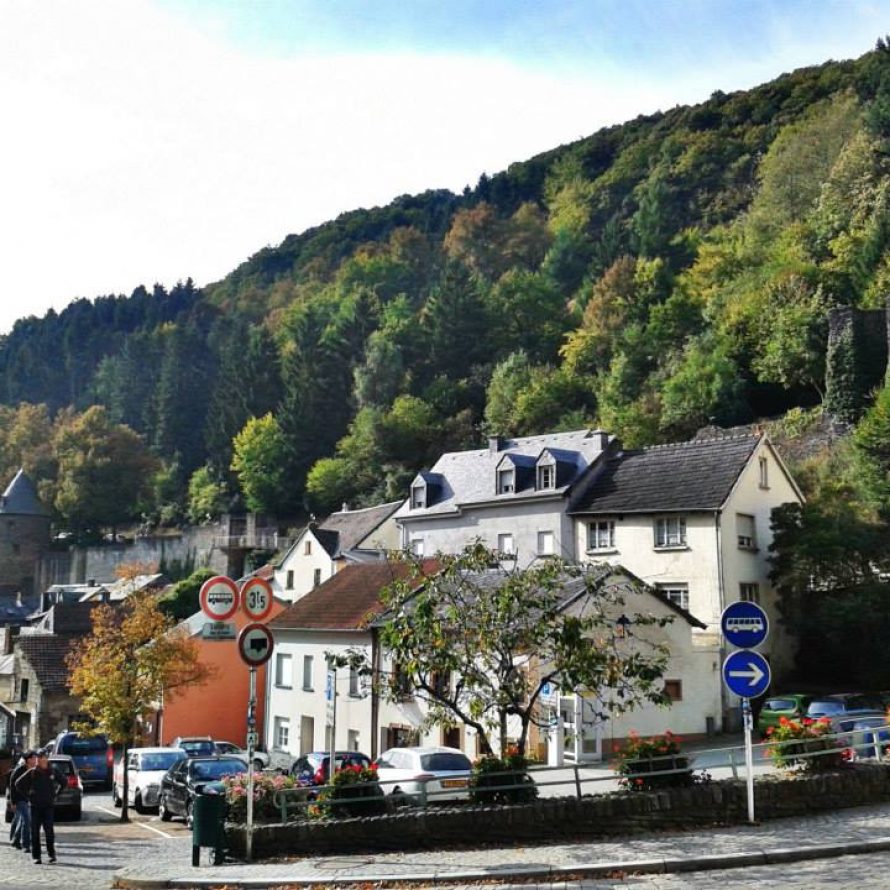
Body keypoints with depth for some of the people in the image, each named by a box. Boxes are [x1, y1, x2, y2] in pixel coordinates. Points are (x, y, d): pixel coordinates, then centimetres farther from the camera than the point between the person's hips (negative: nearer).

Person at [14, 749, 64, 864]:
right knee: (34, 831, 2)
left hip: (48, 806, 0)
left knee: (49, 830, -4)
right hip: (35, 806, 0)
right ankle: (36, 856, 9)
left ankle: (51, 854, 7)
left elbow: (63, 782, 16)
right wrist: (27, 796, 2)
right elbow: (18, 783, 6)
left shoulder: (52, 772, 2)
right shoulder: (32, 772, -1)